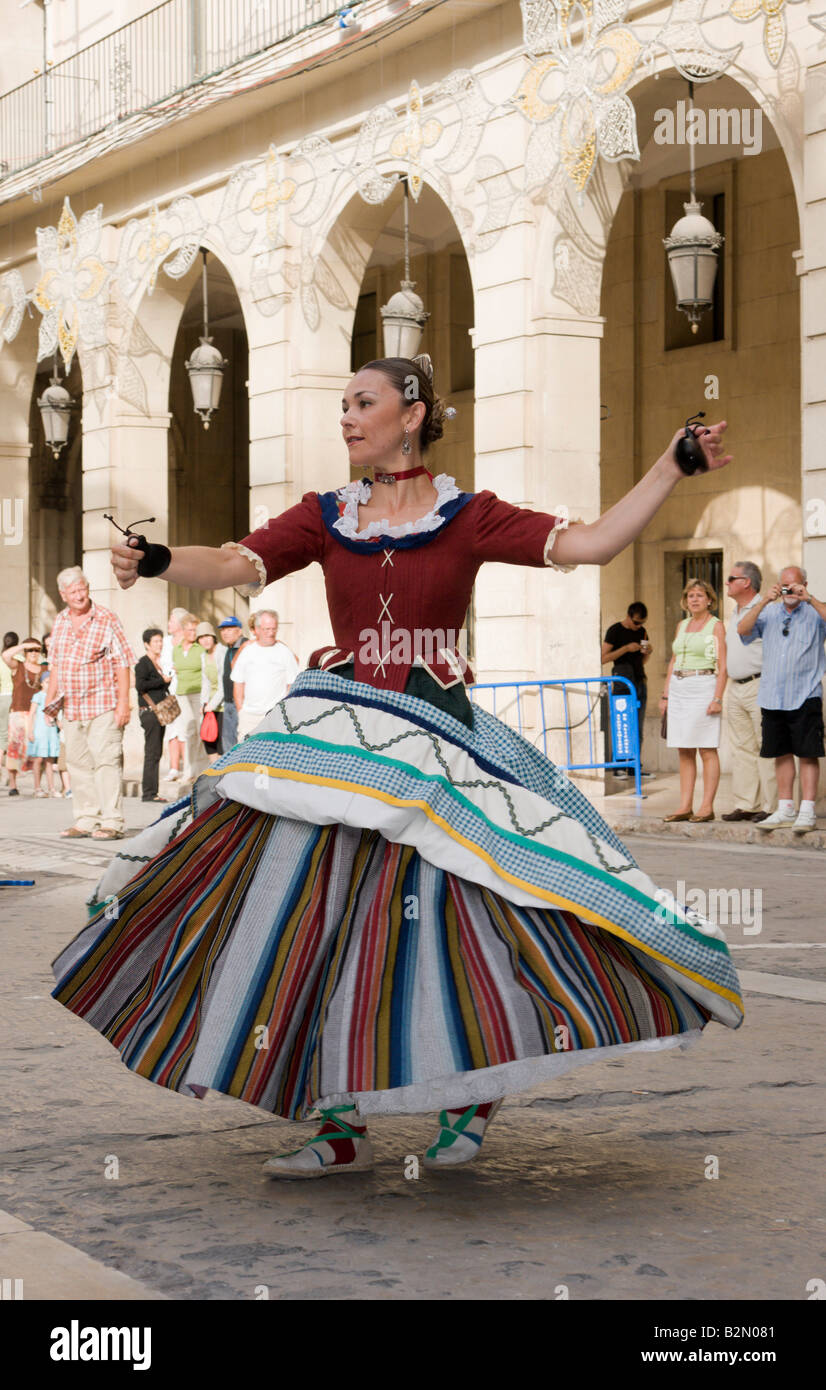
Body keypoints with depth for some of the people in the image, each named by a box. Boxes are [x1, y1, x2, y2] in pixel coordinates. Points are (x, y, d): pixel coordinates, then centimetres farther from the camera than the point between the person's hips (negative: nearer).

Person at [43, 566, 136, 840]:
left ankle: (112, 822, -9)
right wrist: (49, 701, 14)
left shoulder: (107, 620, -6)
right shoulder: (59, 622, 11)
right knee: (78, 764, 7)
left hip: (103, 705, -6)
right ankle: (86, 822, 13)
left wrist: (123, 702, -14)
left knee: (106, 761, -10)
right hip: (71, 707, 6)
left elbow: (122, 664, -7)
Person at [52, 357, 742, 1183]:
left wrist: (670, 468, -12)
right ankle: (339, 1129, 10)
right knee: (321, 923, -1)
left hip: (433, 744, -3)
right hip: (332, 741, 3)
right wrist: (156, 561, -24)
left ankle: (472, 1098, 17)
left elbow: (592, 544, -6)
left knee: (453, 910, -9)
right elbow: (232, 566, -5)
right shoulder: (325, 518, 8)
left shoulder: (469, 518, 1)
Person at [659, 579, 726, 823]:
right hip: (679, 688, 6)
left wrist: (717, 698, -16)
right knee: (684, 751, 5)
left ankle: (707, 807, -4)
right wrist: (665, 695, 13)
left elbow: (722, 666, -8)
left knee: (707, 750, -5)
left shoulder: (716, 626, -2)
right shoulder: (682, 626, 16)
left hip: (704, 687, -6)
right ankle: (685, 807, 7)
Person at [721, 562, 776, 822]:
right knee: (741, 749, 8)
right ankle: (745, 805, 12)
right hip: (735, 688, 9)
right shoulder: (735, 614, 19)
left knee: (766, 749, -6)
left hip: (759, 686, -9)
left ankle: (771, 807, -4)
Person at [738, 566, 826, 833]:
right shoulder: (769, 613, 10)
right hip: (773, 696, 4)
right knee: (781, 753, 9)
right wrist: (763, 602, -16)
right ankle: (785, 809, 16)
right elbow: (743, 629, -5)